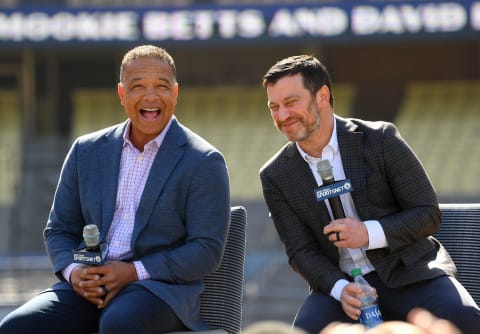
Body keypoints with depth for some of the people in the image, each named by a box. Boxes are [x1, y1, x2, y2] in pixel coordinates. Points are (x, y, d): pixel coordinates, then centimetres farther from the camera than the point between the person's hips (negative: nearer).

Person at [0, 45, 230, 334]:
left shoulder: (203, 162, 0)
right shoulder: (86, 151, 14)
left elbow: (207, 250, -5)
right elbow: (59, 230, 18)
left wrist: (134, 272, -16)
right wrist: (73, 272, -5)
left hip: (159, 287, -4)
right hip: (89, 286, 4)